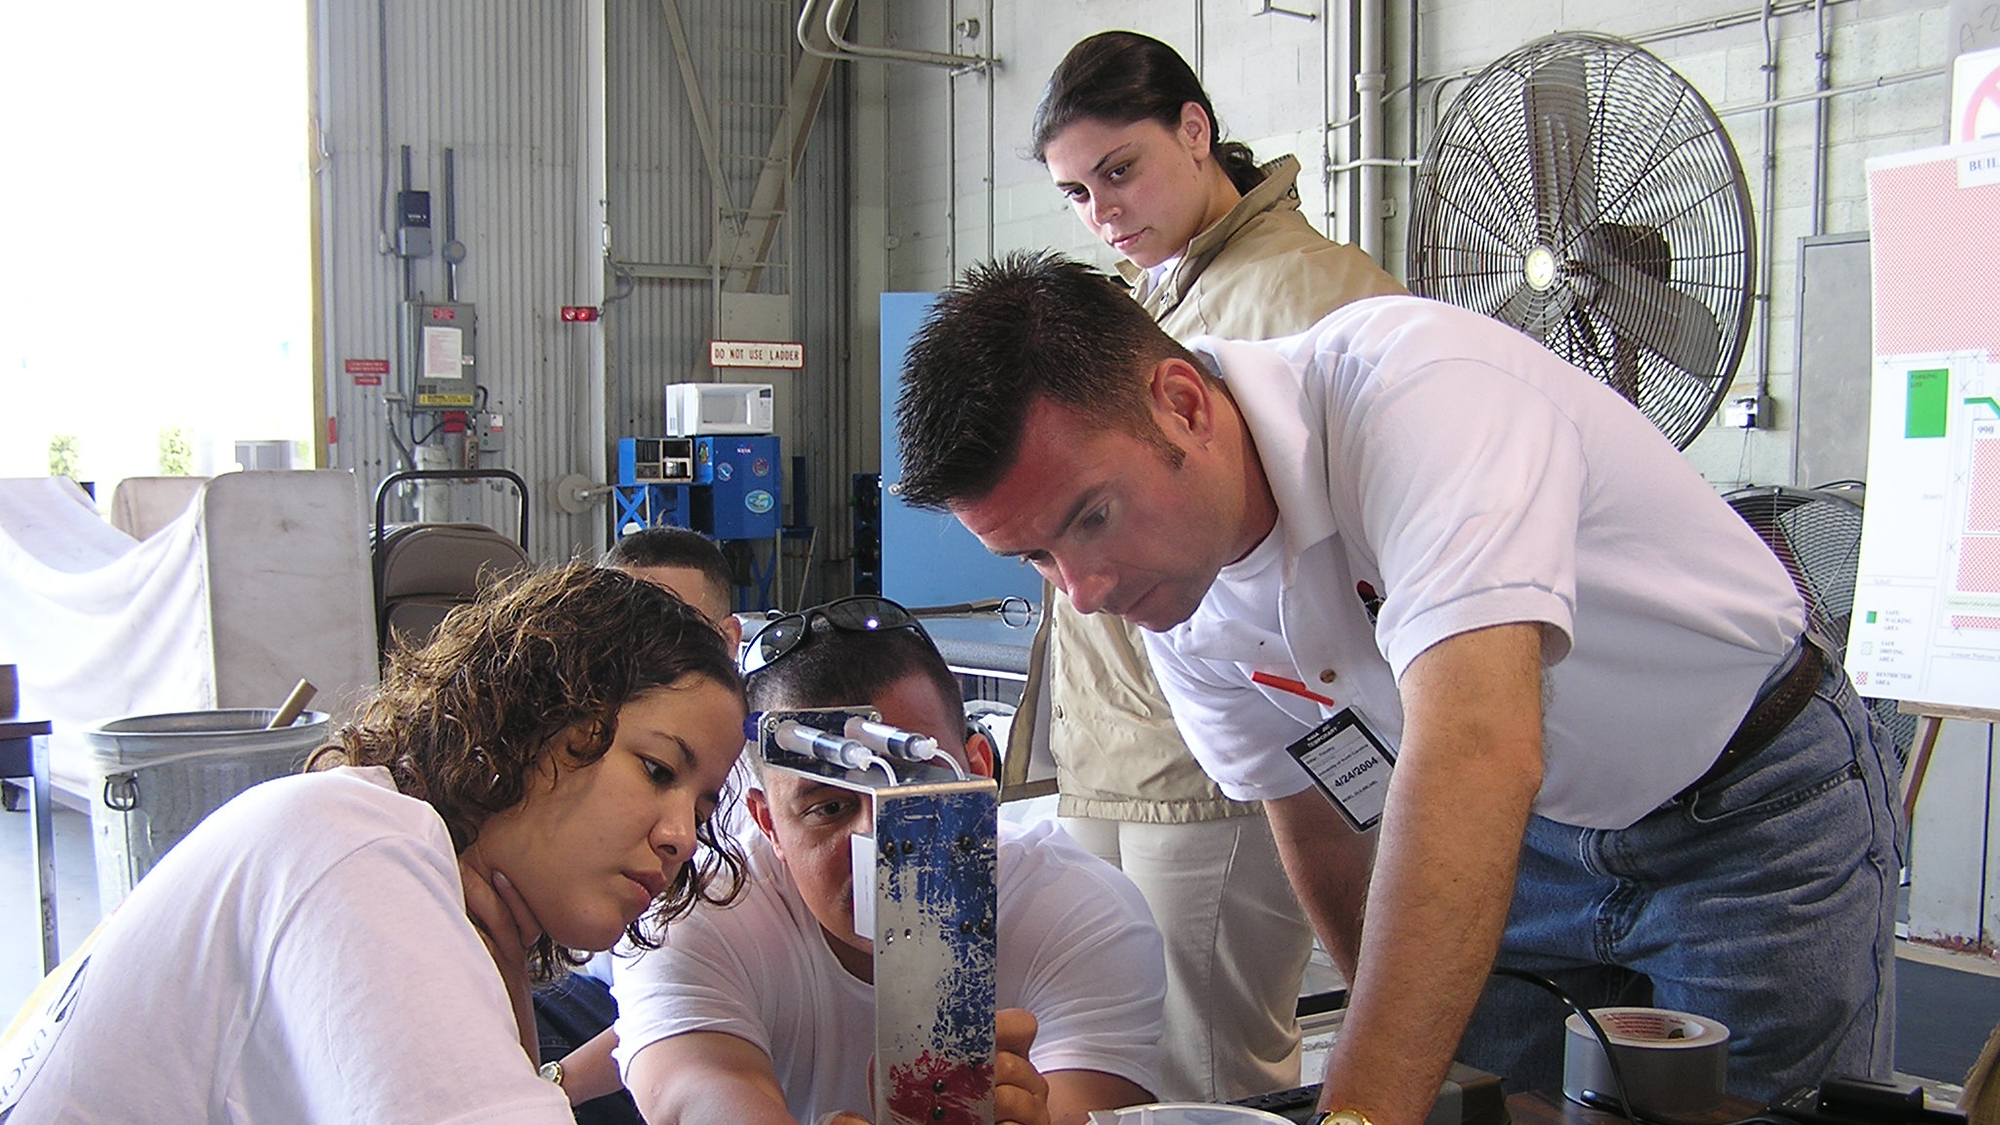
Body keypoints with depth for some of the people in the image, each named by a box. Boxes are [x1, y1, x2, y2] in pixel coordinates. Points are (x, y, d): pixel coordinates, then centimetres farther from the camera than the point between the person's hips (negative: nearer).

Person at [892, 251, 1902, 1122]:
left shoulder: (1406, 382, -35)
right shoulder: (1176, 588, -12)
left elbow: (1478, 749, -47)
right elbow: (1316, 821, 3)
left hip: (1756, 802, -5)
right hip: (1537, 831, 5)